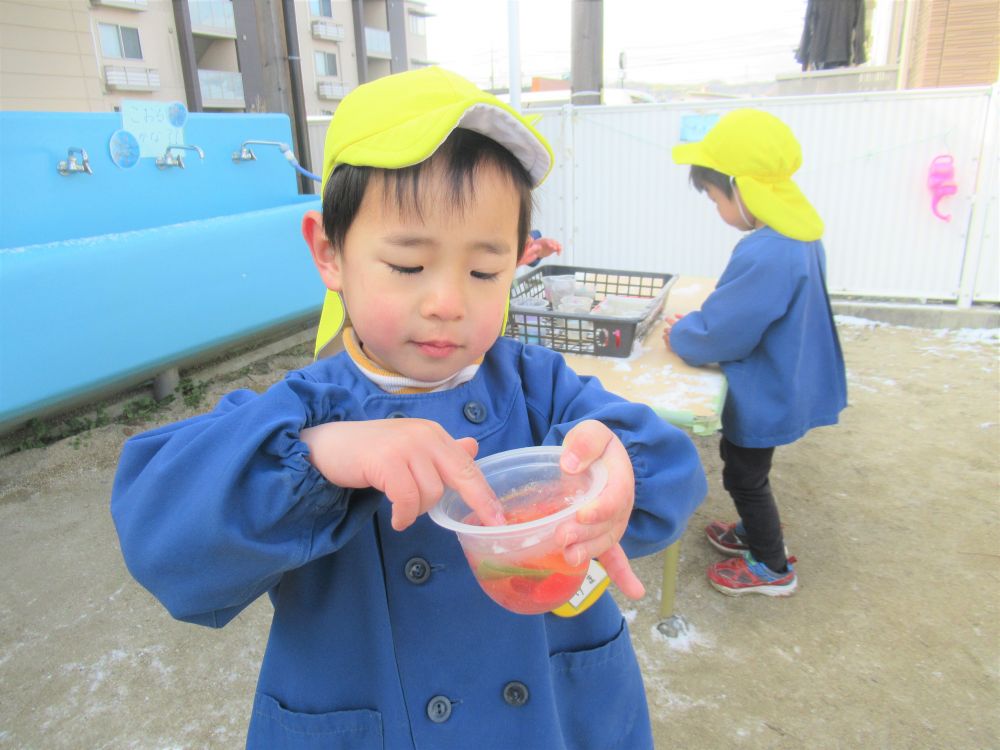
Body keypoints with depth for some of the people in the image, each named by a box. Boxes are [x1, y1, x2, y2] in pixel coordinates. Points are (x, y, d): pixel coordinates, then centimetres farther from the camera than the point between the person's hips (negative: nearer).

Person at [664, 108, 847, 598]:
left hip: (763, 399, -9)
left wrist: (679, 336, -7)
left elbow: (720, 335, -26)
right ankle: (759, 533, 48)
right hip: (784, 387, 9)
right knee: (741, 463, 27)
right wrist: (696, 325, 4)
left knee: (744, 477, 11)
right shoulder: (800, 236, -1)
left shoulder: (764, 256, -33)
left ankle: (773, 568, 31)